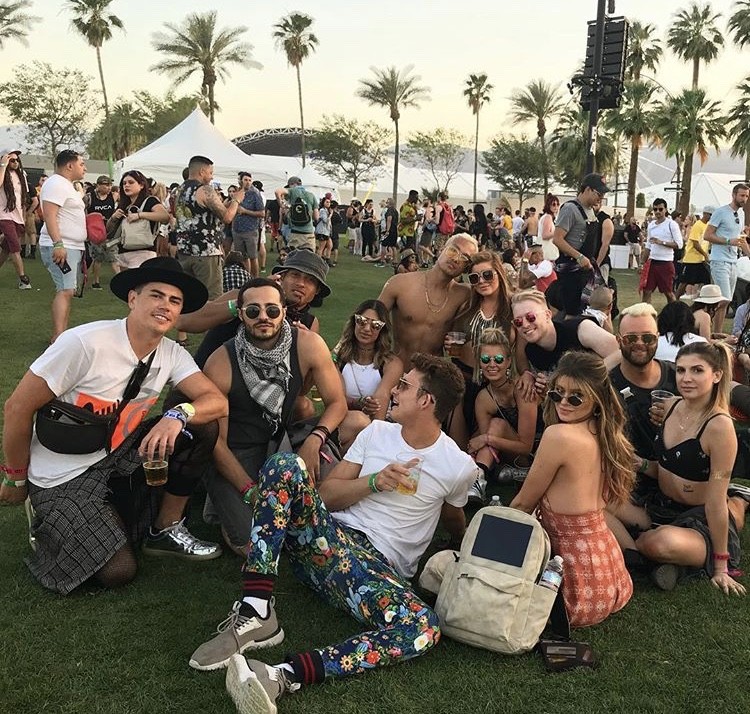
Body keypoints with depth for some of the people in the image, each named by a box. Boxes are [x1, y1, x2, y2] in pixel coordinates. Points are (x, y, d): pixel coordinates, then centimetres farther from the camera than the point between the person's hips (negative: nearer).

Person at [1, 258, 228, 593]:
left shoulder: (172, 354, -6)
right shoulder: (85, 343, -25)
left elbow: (217, 401, -17)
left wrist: (178, 414, -38)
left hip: (118, 453, 6)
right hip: (63, 475, -6)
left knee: (203, 425, -13)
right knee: (118, 572, -16)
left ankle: (167, 531, 2)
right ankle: (49, 520, 11)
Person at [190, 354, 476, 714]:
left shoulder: (459, 466, 4)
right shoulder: (377, 432, 11)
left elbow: (455, 525, 24)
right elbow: (326, 494, 7)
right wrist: (375, 482, -7)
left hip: (382, 570, -2)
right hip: (330, 539, 3)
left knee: (424, 630, -35)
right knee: (284, 465, -24)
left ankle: (281, 676, -45)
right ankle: (255, 613, -32)